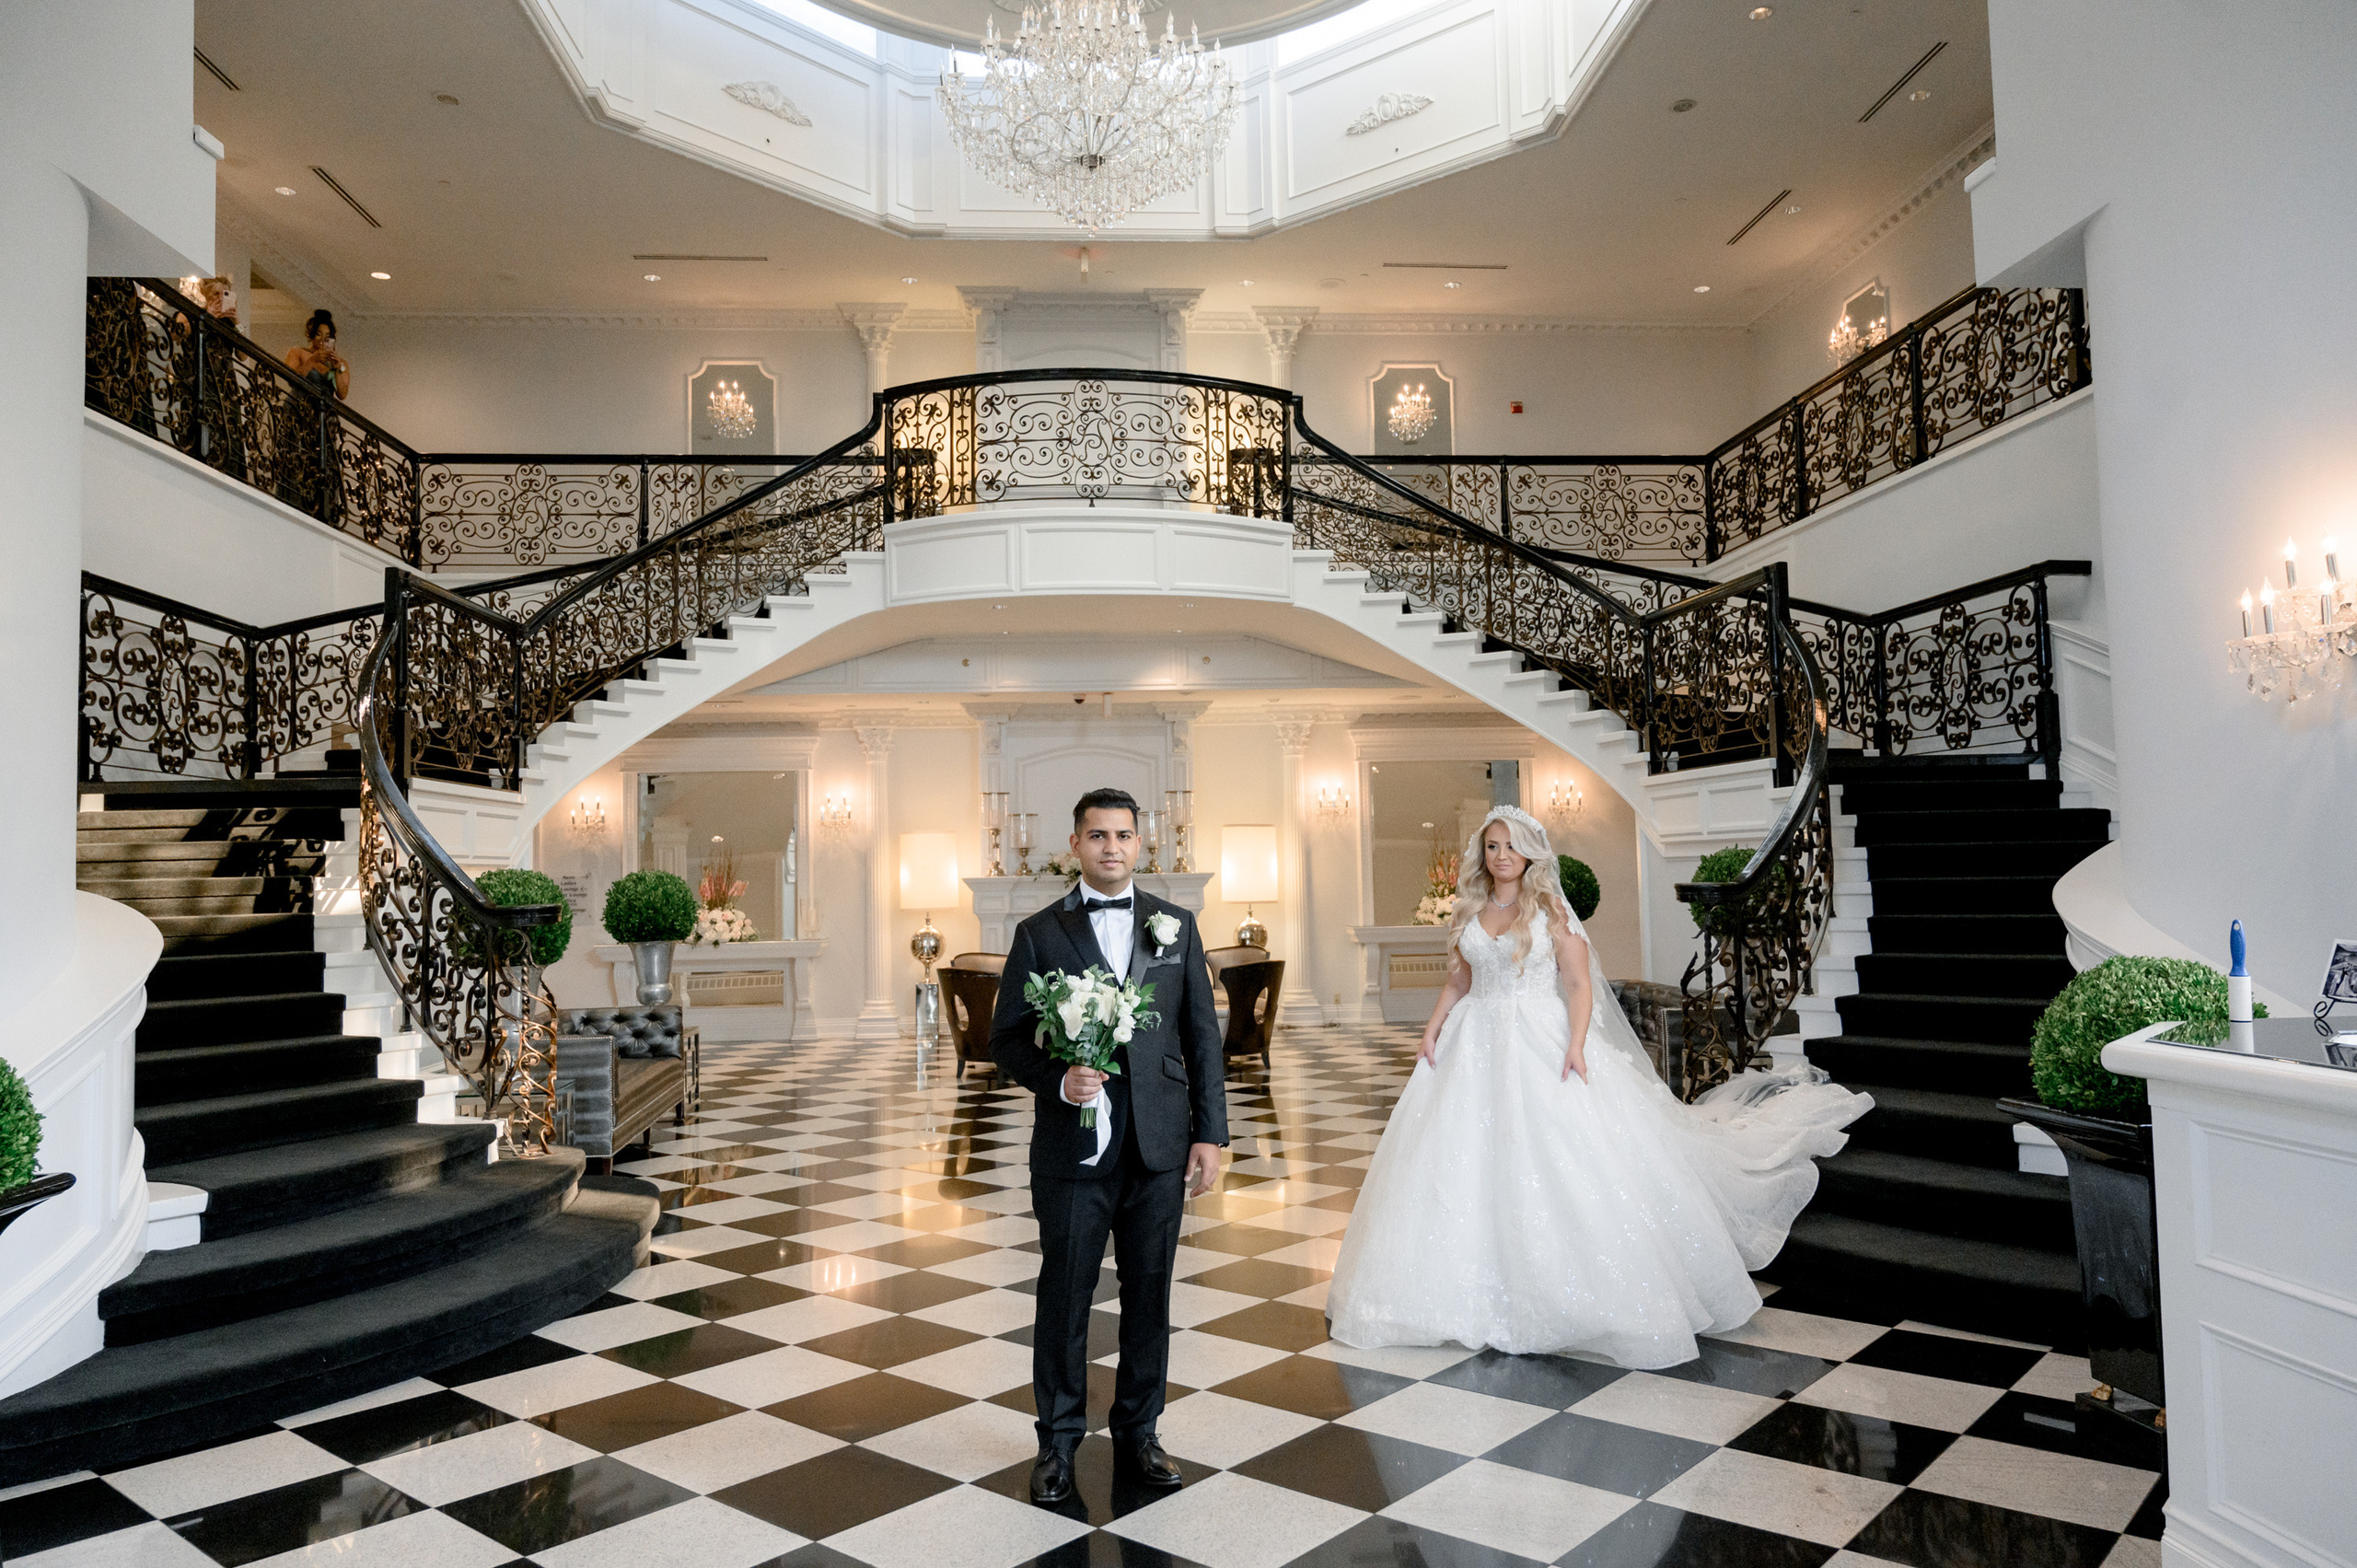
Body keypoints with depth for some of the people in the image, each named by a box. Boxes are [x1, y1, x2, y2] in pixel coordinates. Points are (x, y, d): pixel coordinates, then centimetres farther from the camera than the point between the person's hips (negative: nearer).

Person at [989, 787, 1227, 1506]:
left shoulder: (1176, 925, 6)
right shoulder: (1039, 933, 0)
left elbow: (1202, 1036, 6)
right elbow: (1006, 1039, 0)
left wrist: (1210, 1133, 1)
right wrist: (1057, 1079, -18)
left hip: (1159, 1149, 2)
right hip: (1074, 1149, -2)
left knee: (1149, 1294, 12)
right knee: (1064, 1296, 8)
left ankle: (1137, 1432, 31)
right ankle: (1058, 1441, 27)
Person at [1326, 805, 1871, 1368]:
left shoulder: (1549, 909, -2)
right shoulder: (1470, 911, 9)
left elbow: (1579, 982, -6)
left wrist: (1576, 1044, -19)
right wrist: (1435, 1023, 1)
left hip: (1543, 1042, -4)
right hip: (1476, 1047, 4)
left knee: (1564, 1157, -7)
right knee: (1469, 1162, 3)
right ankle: (1479, 1296, 14)